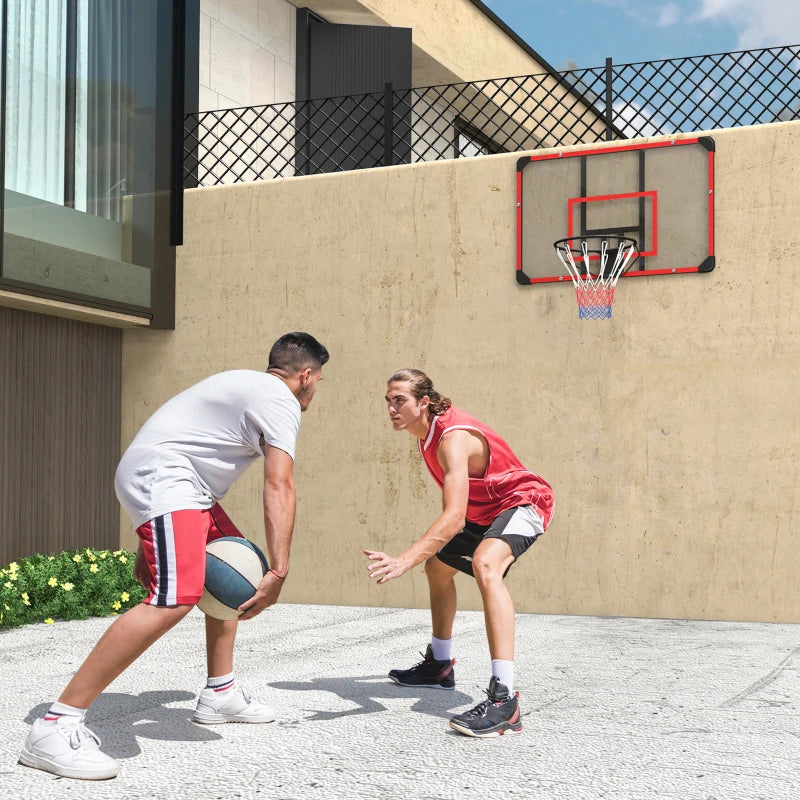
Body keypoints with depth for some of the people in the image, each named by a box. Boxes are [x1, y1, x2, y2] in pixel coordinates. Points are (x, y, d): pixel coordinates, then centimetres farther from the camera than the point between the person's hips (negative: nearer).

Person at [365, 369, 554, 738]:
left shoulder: (453, 438, -30)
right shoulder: (429, 432, -1)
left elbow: (454, 517, -42)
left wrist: (403, 561, -51)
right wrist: (424, 555, 17)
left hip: (523, 503, -11)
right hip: (484, 512, 11)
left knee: (485, 565, -38)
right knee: (438, 565, 24)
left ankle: (504, 697, -45)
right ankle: (439, 665, 44)